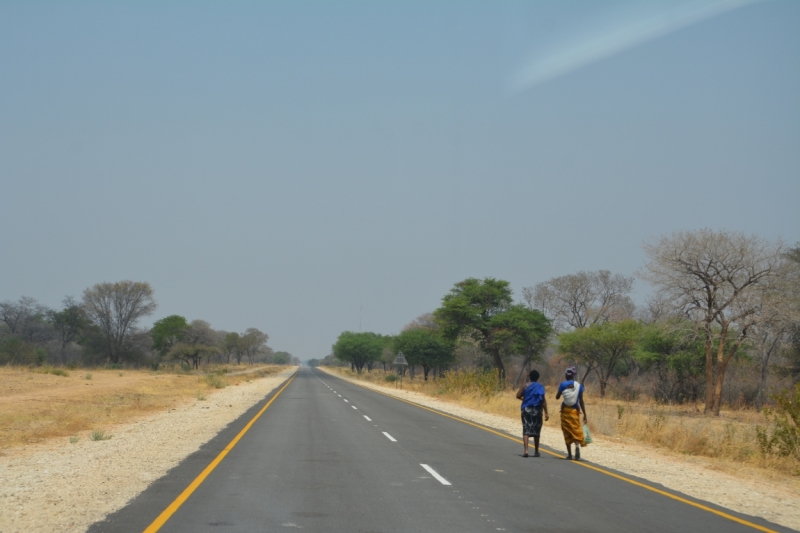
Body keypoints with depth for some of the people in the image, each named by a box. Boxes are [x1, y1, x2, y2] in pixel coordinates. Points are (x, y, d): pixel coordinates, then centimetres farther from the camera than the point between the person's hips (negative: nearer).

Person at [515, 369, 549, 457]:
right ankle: (536, 452, 21)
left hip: (526, 410, 0)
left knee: (526, 431, -2)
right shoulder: (540, 387, -3)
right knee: (536, 432, 12)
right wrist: (546, 413, -7)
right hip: (537, 410, 0)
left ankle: (526, 450, -19)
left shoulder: (525, 386, 1)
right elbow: (543, 400, -8)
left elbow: (518, 396, -6)